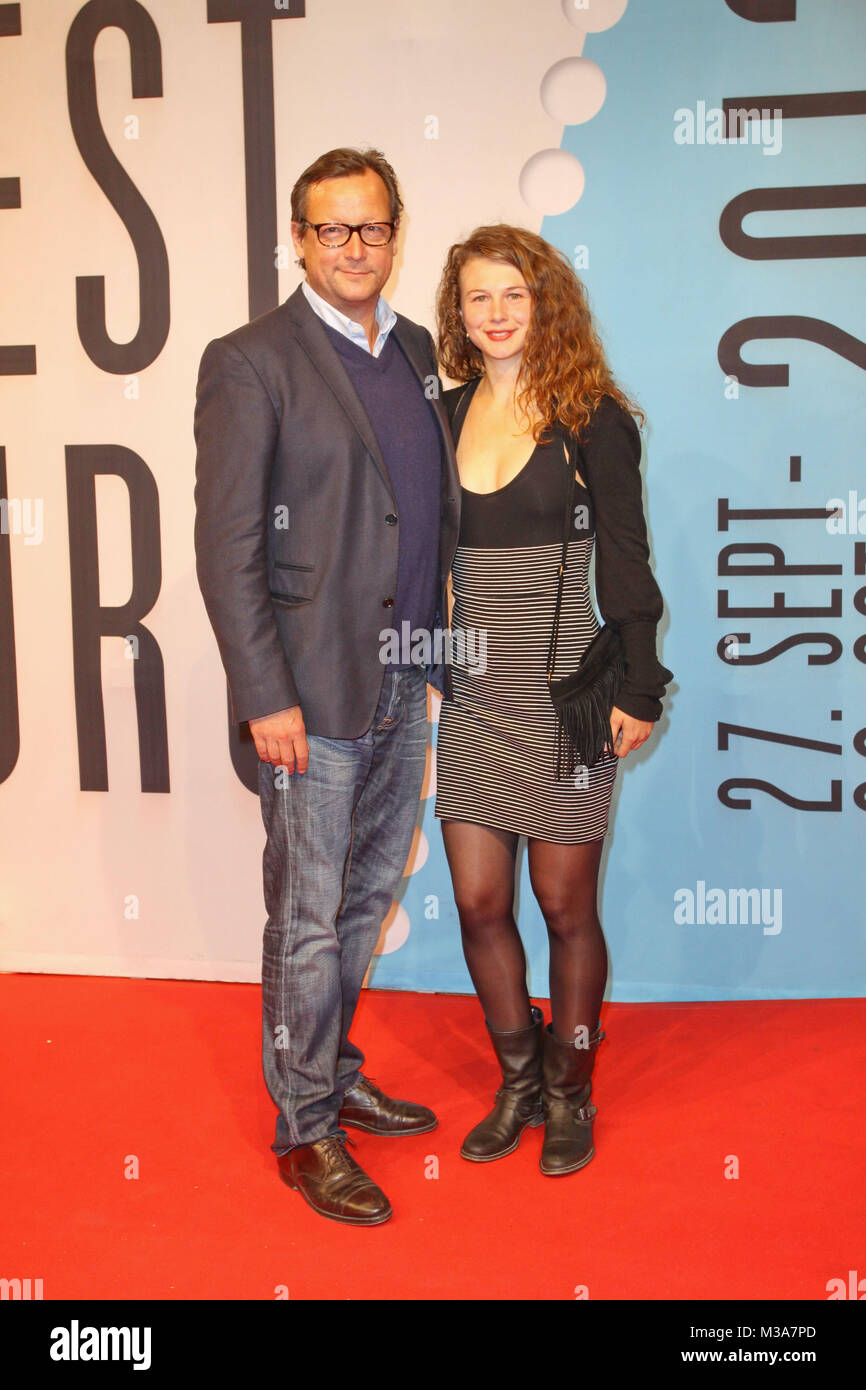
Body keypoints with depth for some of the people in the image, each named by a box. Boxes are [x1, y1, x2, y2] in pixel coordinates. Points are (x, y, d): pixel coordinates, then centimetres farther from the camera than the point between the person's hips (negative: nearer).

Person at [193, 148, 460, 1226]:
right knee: (307, 922, 5)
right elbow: (226, 549, -12)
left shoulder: (416, 351, 12)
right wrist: (265, 697, -16)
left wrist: (438, 651, 11)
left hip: (405, 687, 7)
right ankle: (304, 1129, 23)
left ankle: (334, 1073, 38)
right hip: (314, 693, -7)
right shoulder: (250, 364, -9)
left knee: (367, 897, 18)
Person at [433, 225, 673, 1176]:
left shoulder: (592, 418, -3)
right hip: (468, 694, 4)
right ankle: (518, 1084, 30)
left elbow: (625, 563, -4)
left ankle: (570, 1094, 28)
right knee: (478, 903, 7)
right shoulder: (444, 416, 8)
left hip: (563, 692, -4)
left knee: (565, 907, 6)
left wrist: (637, 690, -7)